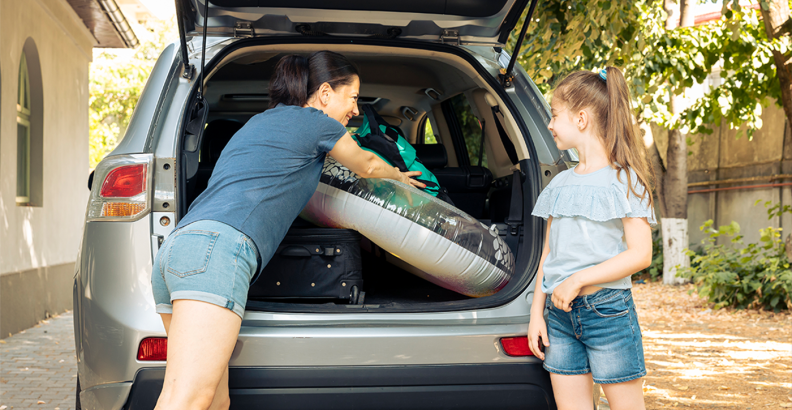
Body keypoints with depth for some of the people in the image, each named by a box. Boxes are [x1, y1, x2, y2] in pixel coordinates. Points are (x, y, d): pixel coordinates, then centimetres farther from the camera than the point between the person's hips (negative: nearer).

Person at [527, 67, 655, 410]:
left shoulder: (624, 180, -4)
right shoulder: (559, 184, 13)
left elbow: (640, 254, -12)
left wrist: (578, 280, -17)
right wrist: (537, 312, 8)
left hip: (607, 309, -5)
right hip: (559, 314, 6)